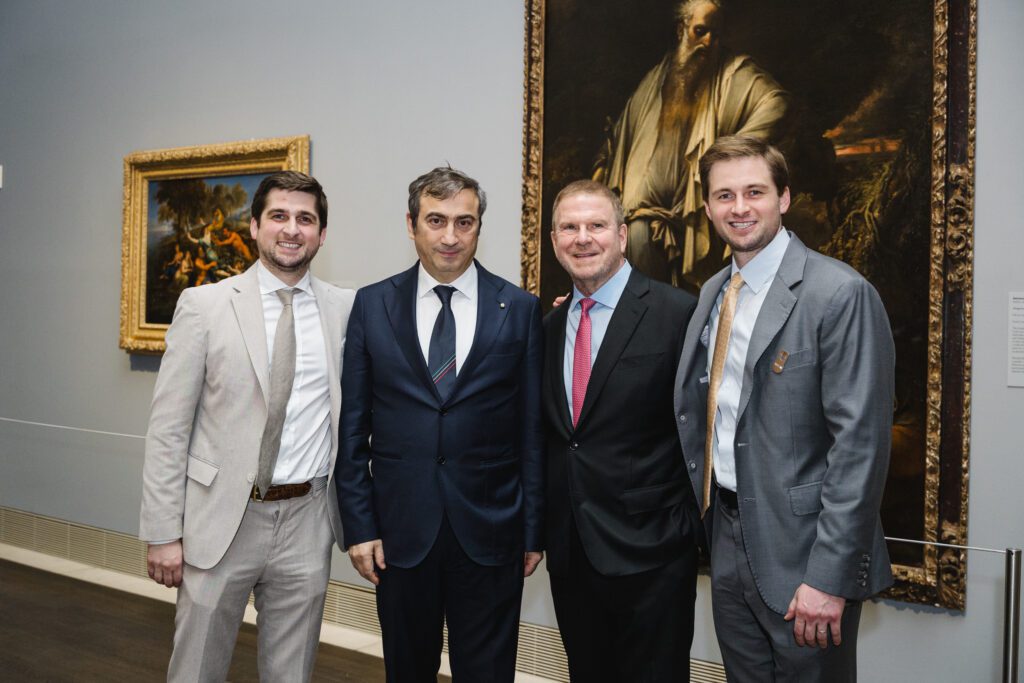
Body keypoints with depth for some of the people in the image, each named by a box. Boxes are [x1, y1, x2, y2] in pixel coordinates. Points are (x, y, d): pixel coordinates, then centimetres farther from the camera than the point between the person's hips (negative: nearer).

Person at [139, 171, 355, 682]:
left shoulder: (346, 309, 3)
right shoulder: (204, 305, -3)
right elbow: (168, 426, -3)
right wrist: (163, 533, -6)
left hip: (306, 523, 2)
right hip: (220, 519, -2)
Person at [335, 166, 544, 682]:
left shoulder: (520, 310, -1)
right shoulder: (372, 305, 1)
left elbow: (533, 429, 1)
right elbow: (353, 427, 2)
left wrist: (533, 529, 1)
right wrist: (359, 525, -1)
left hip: (490, 531, -1)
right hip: (400, 530, 1)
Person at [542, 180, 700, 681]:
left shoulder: (677, 313, -11)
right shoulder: (551, 326, 9)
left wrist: (692, 525, -8)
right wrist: (543, 526, 9)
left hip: (648, 550, -6)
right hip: (569, 551, 6)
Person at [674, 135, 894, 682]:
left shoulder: (839, 293, -15)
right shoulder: (712, 293, 8)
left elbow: (861, 442, -19)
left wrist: (829, 577, -20)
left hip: (801, 549, -6)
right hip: (728, 536, 7)